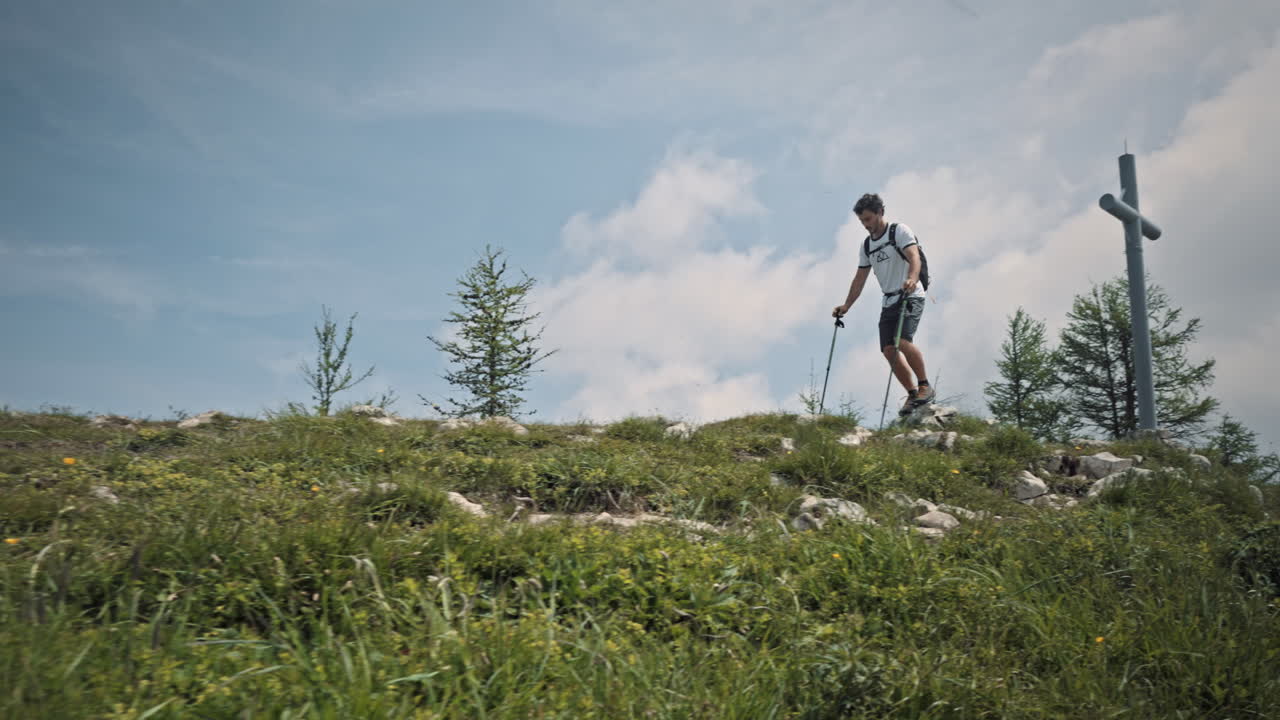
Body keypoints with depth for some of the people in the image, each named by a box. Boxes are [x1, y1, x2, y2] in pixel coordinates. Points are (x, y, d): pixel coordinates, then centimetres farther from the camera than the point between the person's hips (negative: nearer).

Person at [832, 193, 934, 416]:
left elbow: (914, 257, -21)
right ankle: (913, 394, 7)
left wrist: (912, 279, -41)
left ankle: (924, 385, -10)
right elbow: (860, 278, 19)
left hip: (911, 296, -7)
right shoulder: (866, 246, 14)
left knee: (903, 341, -26)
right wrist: (846, 306, 11)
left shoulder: (900, 231, -5)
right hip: (888, 302, 7)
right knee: (889, 350, -5)